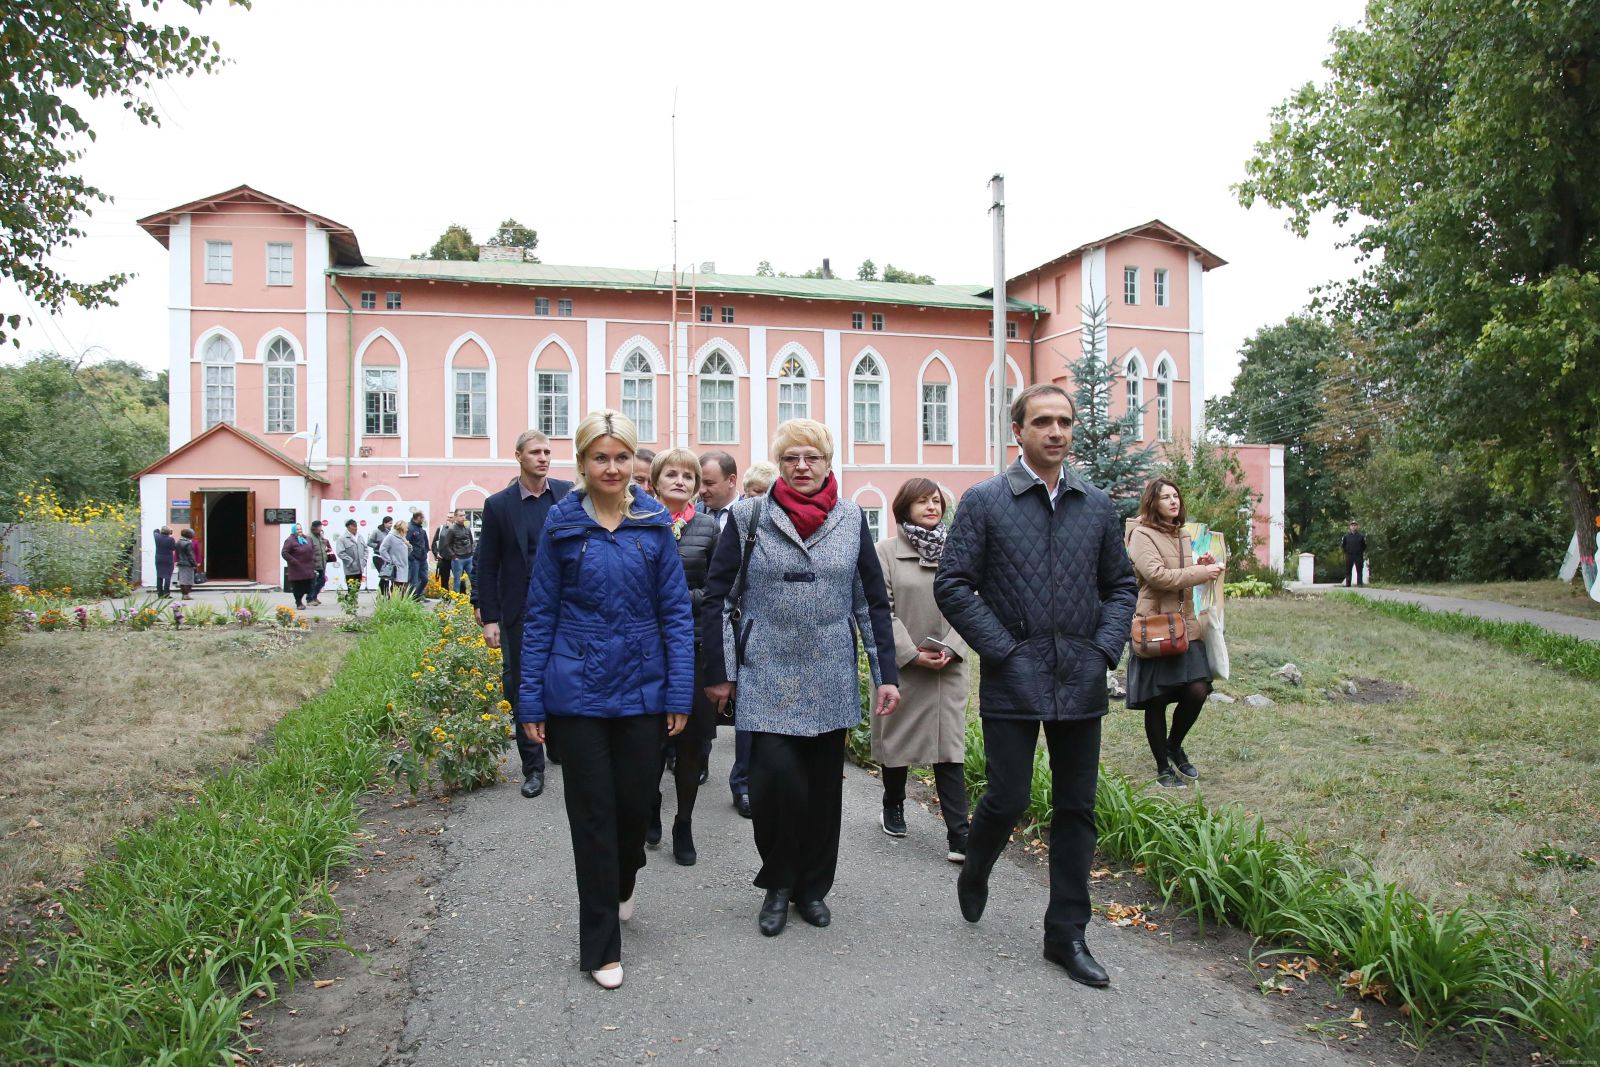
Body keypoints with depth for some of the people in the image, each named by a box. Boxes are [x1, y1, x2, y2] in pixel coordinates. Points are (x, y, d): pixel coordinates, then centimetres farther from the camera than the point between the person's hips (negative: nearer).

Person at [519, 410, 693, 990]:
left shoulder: (654, 524, 0)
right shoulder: (562, 525, -2)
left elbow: (676, 611, 1)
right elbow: (540, 614, 1)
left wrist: (680, 692, -5)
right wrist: (531, 700, -1)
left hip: (642, 689, 1)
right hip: (578, 691, -1)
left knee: (636, 801, 10)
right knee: (592, 814, 5)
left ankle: (622, 882, 45)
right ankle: (600, 946, 19)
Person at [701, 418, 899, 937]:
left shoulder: (851, 519, 4)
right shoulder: (748, 516, -3)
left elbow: (873, 600, 7)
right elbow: (716, 596, 0)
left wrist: (885, 674, 3)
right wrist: (718, 671, -2)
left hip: (830, 680, 3)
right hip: (768, 677, -2)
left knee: (823, 785, 9)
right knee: (776, 775, -12)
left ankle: (812, 886, 30)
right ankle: (778, 884, 14)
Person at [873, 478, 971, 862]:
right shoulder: (886, 550, -1)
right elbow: (883, 609, -6)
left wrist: (951, 649, -9)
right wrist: (912, 654, -13)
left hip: (948, 666, 1)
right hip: (901, 665, -1)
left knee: (949, 746, -2)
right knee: (896, 739, 13)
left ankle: (958, 835, -2)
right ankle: (893, 809, 35)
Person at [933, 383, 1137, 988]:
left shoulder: (1098, 506, 10)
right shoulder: (984, 502, -3)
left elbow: (1121, 585, 15)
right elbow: (953, 586, -6)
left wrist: (1105, 649, 0)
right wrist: (1004, 650, -11)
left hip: (1082, 683, 4)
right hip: (1013, 682, -4)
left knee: (1076, 809, 9)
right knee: (1008, 798, 1)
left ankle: (1066, 934, 23)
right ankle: (975, 872, 34)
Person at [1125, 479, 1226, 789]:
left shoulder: (1181, 535, 18)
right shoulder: (1142, 535, -7)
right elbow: (1157, 575, -20)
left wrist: (1203, 566, 9)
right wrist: (1200, 572, -16)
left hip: (1186, 626, 7)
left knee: (1198, 691, -5)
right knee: (1157, 701, 1)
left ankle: (1174, 746, 22)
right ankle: (1163, 767, 17)